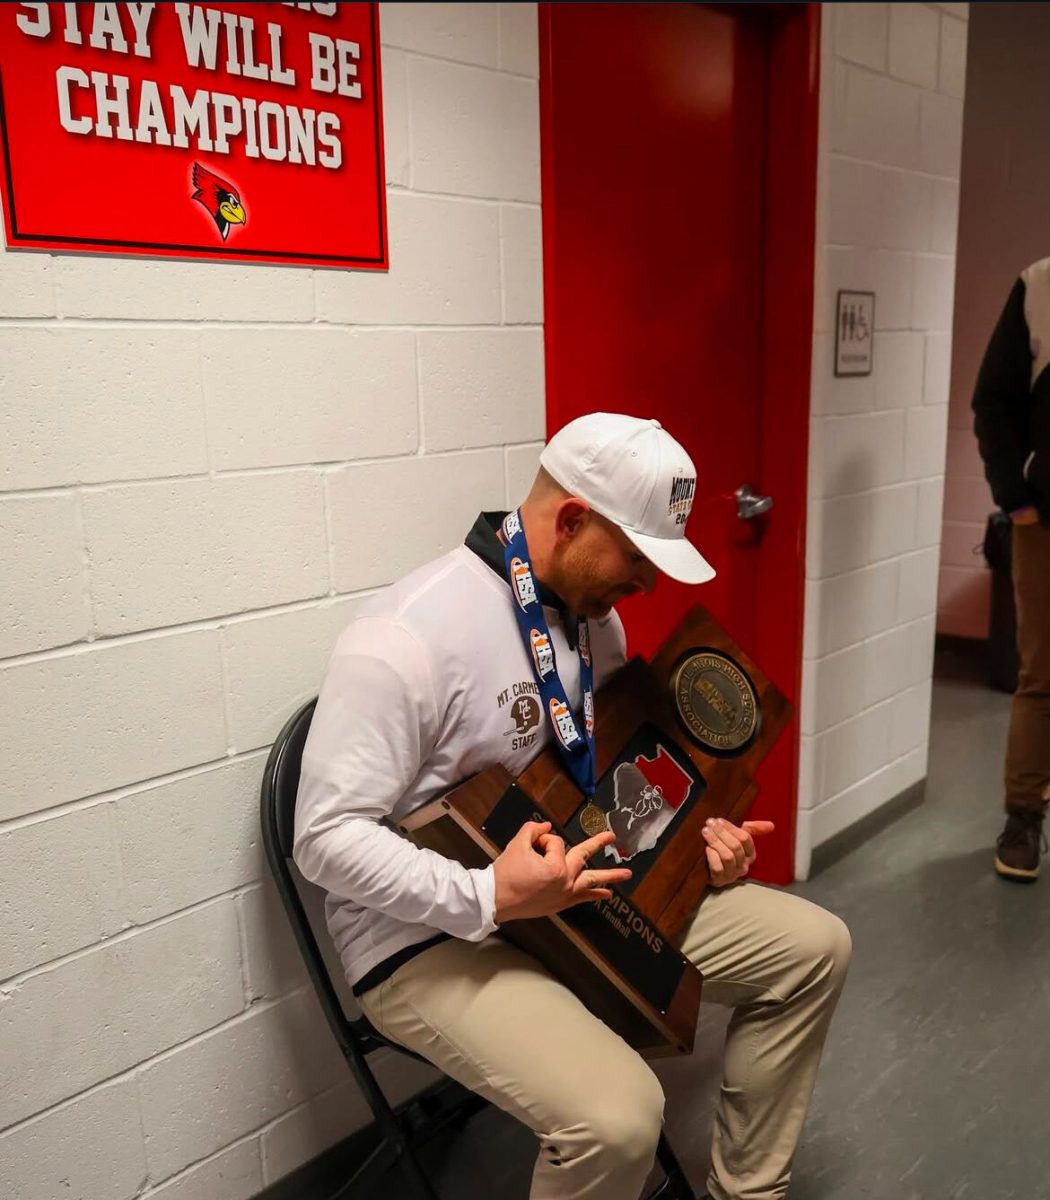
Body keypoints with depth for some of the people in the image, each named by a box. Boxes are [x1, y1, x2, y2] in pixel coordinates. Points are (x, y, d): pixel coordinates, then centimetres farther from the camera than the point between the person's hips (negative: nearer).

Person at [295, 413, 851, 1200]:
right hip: (436, 934, -8)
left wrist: (688, 838, -1)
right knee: (617, 1115, -31)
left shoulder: (591, 612, 3)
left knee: (812, 948, 5)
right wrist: (490, 897, -33)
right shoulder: (408, 637, -25)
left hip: (577, 889, 8)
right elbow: (327, 835, -23)